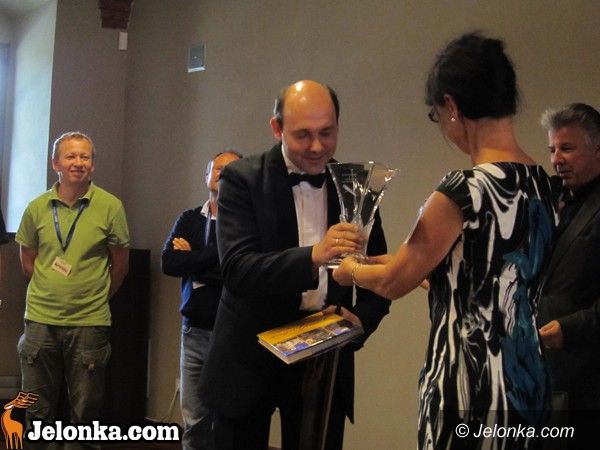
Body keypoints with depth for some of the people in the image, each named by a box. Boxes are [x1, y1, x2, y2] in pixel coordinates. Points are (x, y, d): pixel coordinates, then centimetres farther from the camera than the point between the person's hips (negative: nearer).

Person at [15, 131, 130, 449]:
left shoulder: (110, 206, -4)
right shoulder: (37, 208, 2)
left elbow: (120, 263, 4)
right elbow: (27, 259, 13)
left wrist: (98, 298, 8)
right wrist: (49, 291, 11)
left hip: (90, 321, -2)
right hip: (41, 318, 2)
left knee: (86, 410, 7)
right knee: (38, 409, 10)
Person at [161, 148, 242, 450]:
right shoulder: (189, 220, 11)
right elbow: (168, 263, -3)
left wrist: (194, 259, -7)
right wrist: (218, 255, -11)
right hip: (195, 331, 4)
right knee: (193, 422, 9)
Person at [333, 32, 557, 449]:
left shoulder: (464, 190, -20)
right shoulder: (540, 181, 4)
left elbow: (395, 282, -8)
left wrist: (351, 269, 14)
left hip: (472, 383, -8)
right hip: (528, 374, 8)